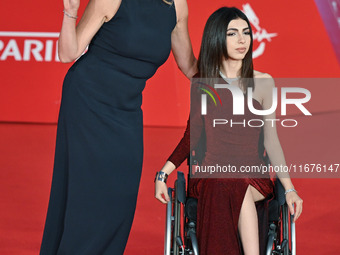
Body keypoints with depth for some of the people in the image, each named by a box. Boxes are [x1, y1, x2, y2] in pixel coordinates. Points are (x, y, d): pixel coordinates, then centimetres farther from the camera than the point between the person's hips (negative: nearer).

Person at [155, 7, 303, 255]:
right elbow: (192, 136, 14)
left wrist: (290, 188, -1)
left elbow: (271, 140, 7)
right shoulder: (202, 84, 9)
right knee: (234, 188, -35)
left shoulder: (263, 83, 7)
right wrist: (162, 174, 0)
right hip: (210, 176, 0)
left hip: (253, 176, 0)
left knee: (238, 188, -35)